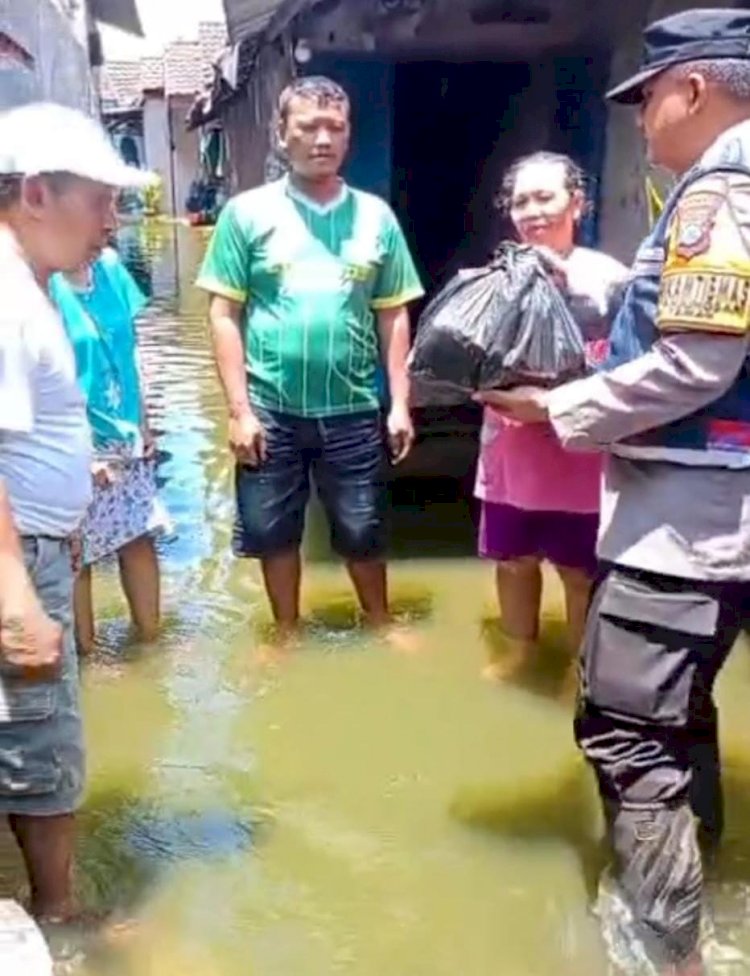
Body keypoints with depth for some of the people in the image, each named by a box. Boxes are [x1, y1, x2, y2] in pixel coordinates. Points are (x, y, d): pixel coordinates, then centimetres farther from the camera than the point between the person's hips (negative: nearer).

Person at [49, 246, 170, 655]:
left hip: (127, 440, 7)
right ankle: (87, 651, 23)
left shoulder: (109, 265, 2)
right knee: (78, 556, 7)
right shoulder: (44, 280, -18)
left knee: (140, 538, 14)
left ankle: (150, 637, 30)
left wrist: (143, 424, 11)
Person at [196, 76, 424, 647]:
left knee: (363, 531, 13)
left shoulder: (376, 217, 3)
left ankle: (380, 625, 35)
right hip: (272, 408, -1)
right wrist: (239, 408, -8)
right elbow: (225, 314, -3)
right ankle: (287, 634, 32)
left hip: (353, 408, 1)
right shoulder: (248, 213, -3)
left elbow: (394, 317, 6)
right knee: (273, 530, 12)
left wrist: (400, 402, 1)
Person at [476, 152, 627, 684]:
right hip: (510, 451, 4)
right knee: (513, 560, 17)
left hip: (579, 454, -4)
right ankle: (518, 652, 37)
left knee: (579, 569, 8)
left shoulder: (608, 279, -8)